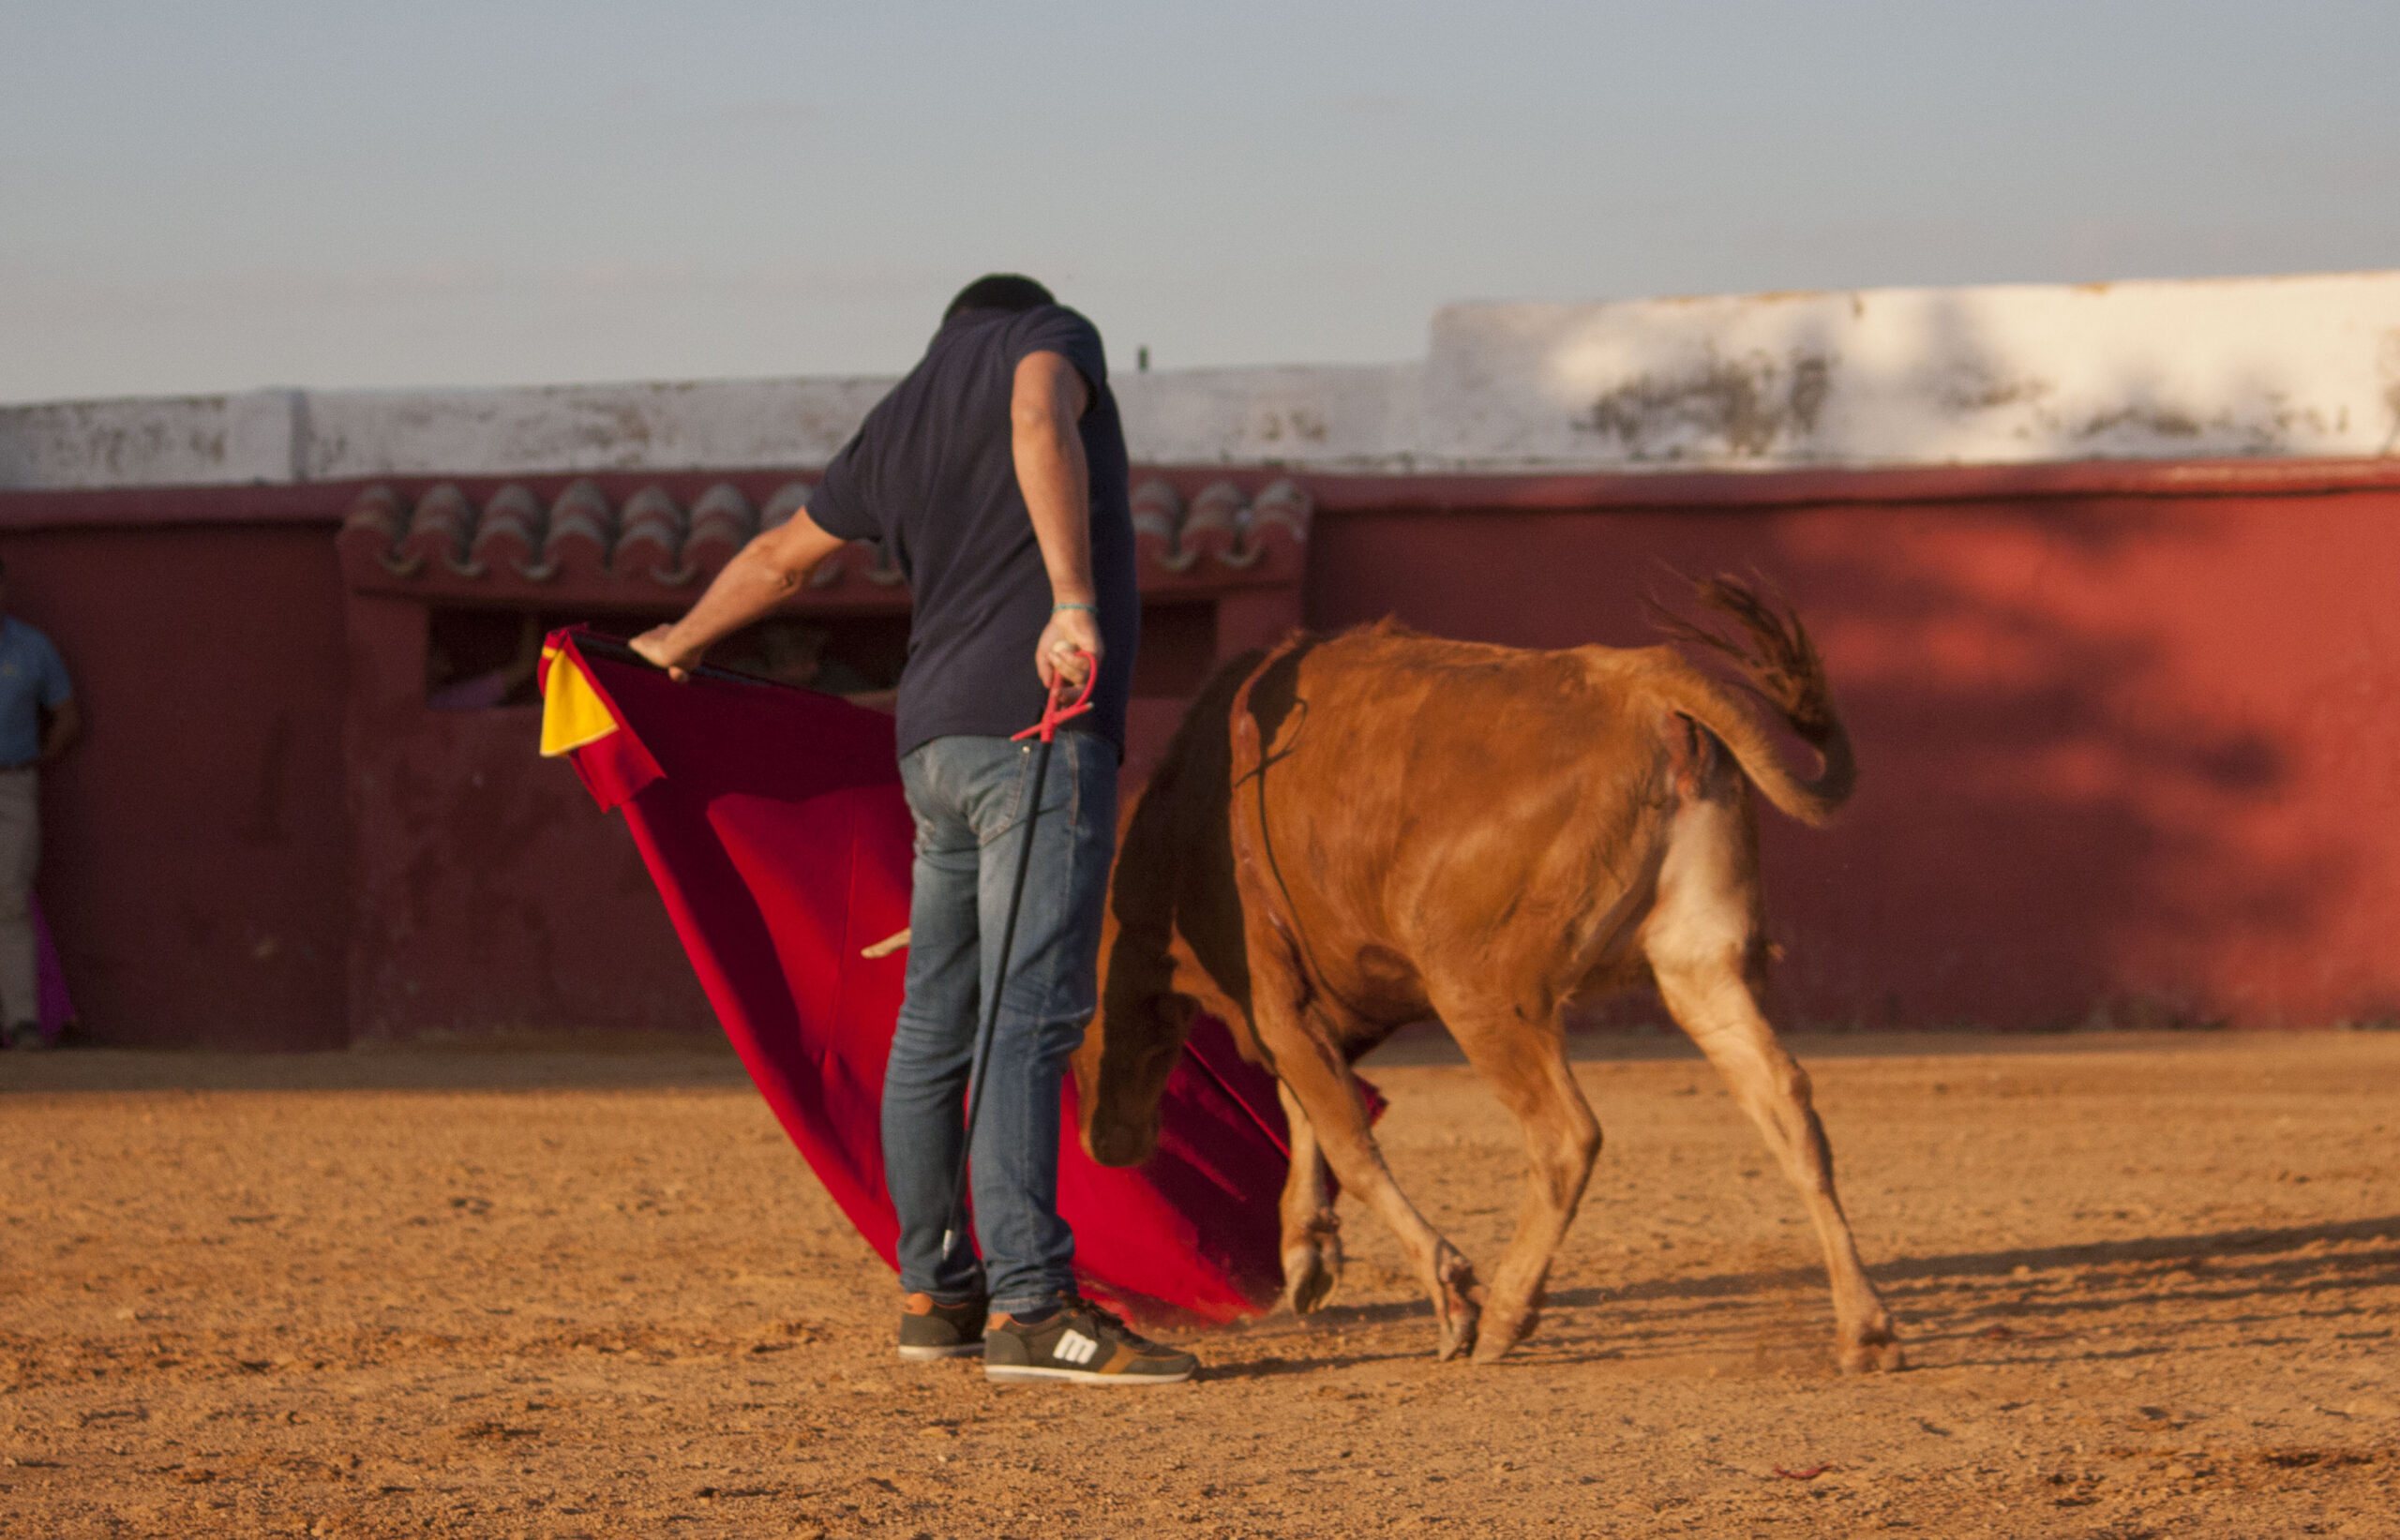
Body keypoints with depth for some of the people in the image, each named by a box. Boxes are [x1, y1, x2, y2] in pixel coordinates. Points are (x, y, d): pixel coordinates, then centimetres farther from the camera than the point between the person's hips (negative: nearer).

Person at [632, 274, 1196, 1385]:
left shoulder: (898, 420, 23)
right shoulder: (1051, 336, 6)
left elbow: (779, 556, 34)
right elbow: (1040, 423, -18)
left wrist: (677, 646, 52)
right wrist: (1073, 600, -26)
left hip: (934, 737, 7)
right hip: (1037, 725, -7)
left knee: (938, 1023, 12)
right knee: (1031, 1013, -14)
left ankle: (933, 1293, 20)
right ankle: (1031, 1308, -20)